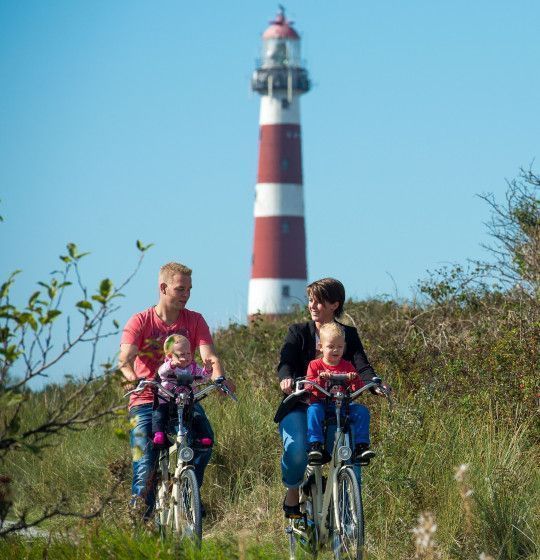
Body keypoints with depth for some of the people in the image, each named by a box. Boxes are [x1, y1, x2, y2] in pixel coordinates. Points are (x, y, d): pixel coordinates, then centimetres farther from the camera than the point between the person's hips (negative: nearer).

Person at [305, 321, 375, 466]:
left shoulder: (347, 366, 11)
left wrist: (354, 380, -19)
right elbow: (308, 387, -6)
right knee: (313, 410, -36)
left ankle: (361, 446, -22)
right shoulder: (315, 365, 6)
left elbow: (358, 390, 4)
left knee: (362, 411, -24)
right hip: (321, 404, -2)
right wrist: (320, 379, -25)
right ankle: (315, 446, -38)